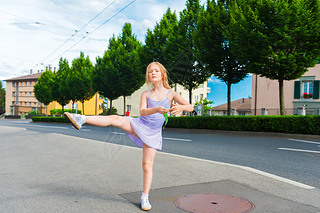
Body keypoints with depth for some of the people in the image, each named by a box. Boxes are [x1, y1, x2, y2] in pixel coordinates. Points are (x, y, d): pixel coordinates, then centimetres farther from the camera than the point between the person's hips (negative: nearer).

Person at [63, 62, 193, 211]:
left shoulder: (171, 93, 4)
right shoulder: (146, 94, 7)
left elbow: (190, 107, -4)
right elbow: (142, 111, -11)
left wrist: (181, 107, -28)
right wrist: (157, 109, -30)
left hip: (153, 133, -1)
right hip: (139, 125, 1)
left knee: (147, 166, -2)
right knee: (115, 119, -24)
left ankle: (145, 198, 12)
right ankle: (81, 119, -27)